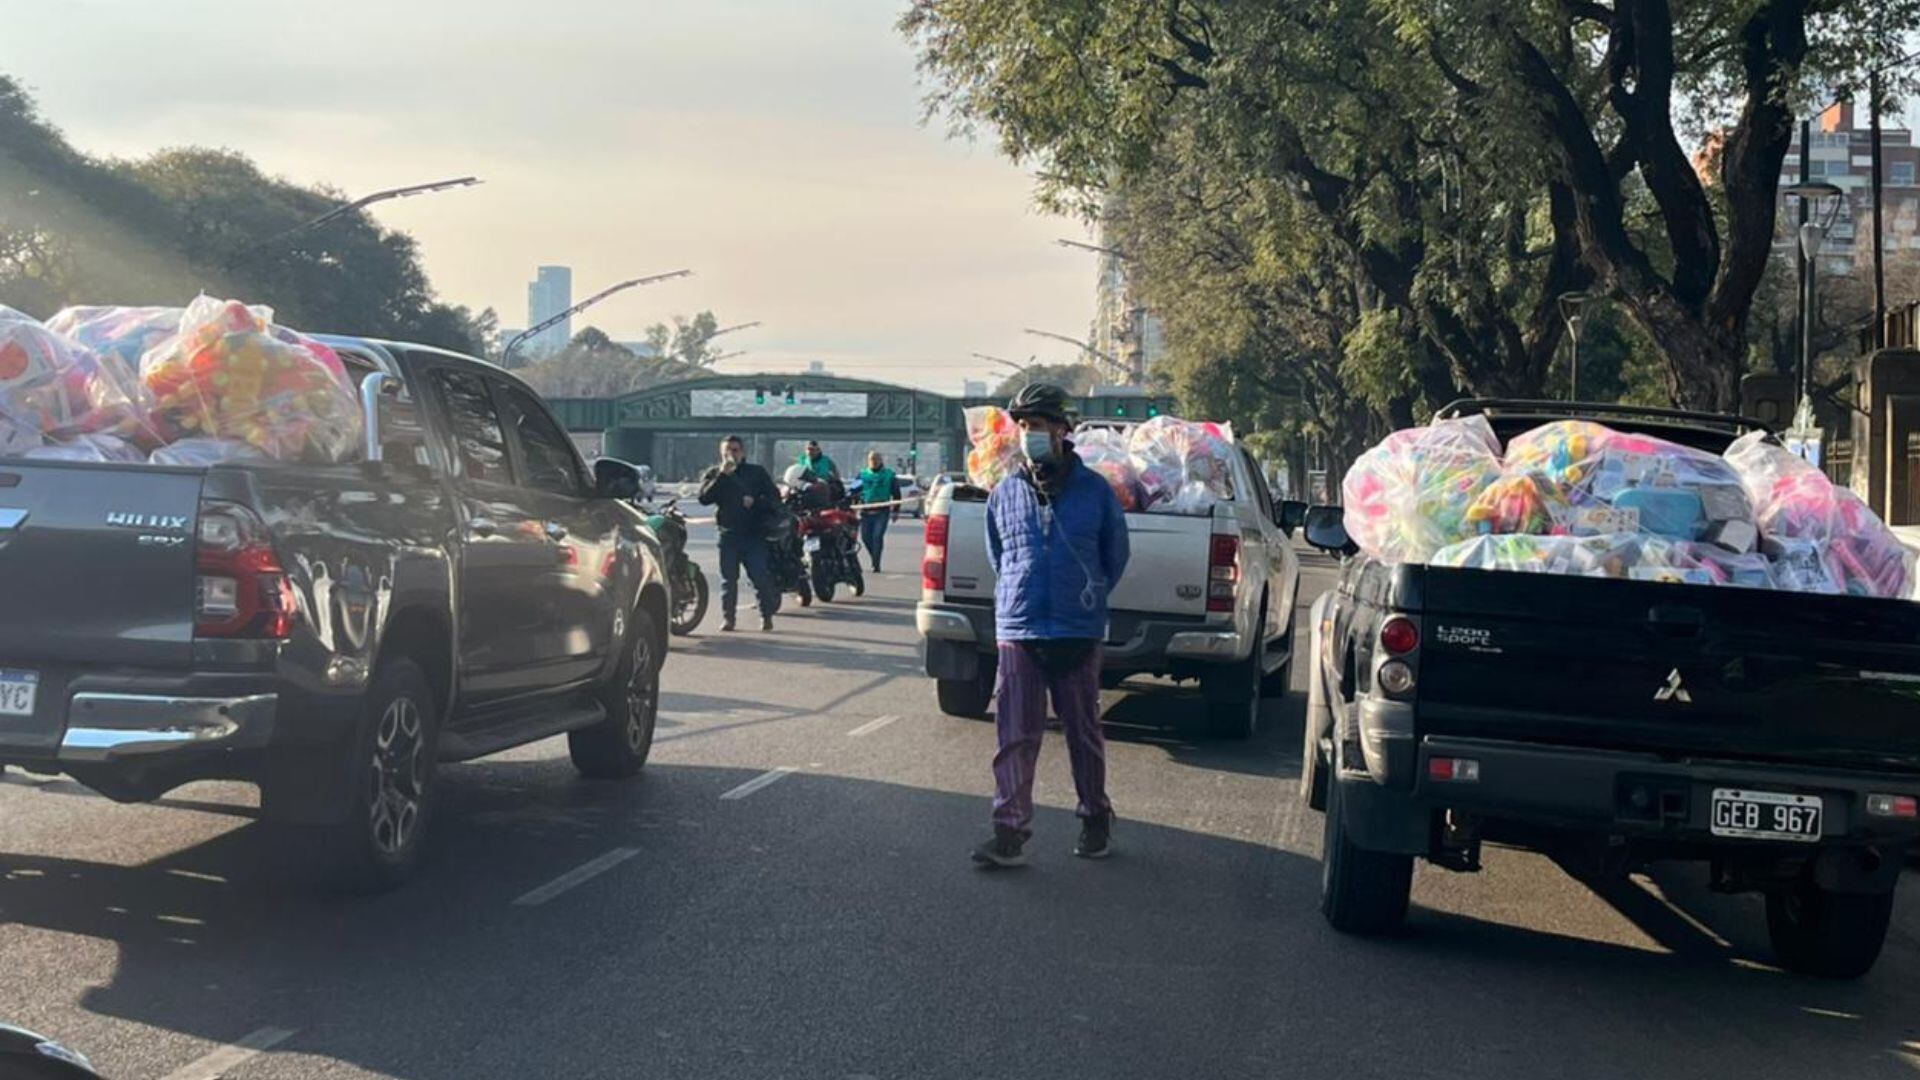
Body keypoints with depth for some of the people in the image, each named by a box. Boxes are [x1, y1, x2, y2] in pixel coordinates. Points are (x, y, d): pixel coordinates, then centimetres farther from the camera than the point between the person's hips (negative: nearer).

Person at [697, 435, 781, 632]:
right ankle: (727, 617, 8)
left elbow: (775, 498, 6)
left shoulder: (757, 473, 9)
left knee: (761, 577, -7)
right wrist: (722, 475, -16)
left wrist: (756, 501, -13)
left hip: (754, 534, -1)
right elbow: (704, 498, -9)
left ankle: (766, 615, 6)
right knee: (728, 578, 2)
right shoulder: (714, 474, 9)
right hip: (728, 534, 1)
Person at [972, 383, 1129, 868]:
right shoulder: (1004, 494, 5)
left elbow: (1115, 554, 12)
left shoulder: (1094, 491, -1)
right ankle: (1010, 832, -2)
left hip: (1078, 633, -1)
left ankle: (1096, 819, 24)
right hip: (1018, 631, 2)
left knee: (1084, 732, 9)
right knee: (1015, 736, -3)